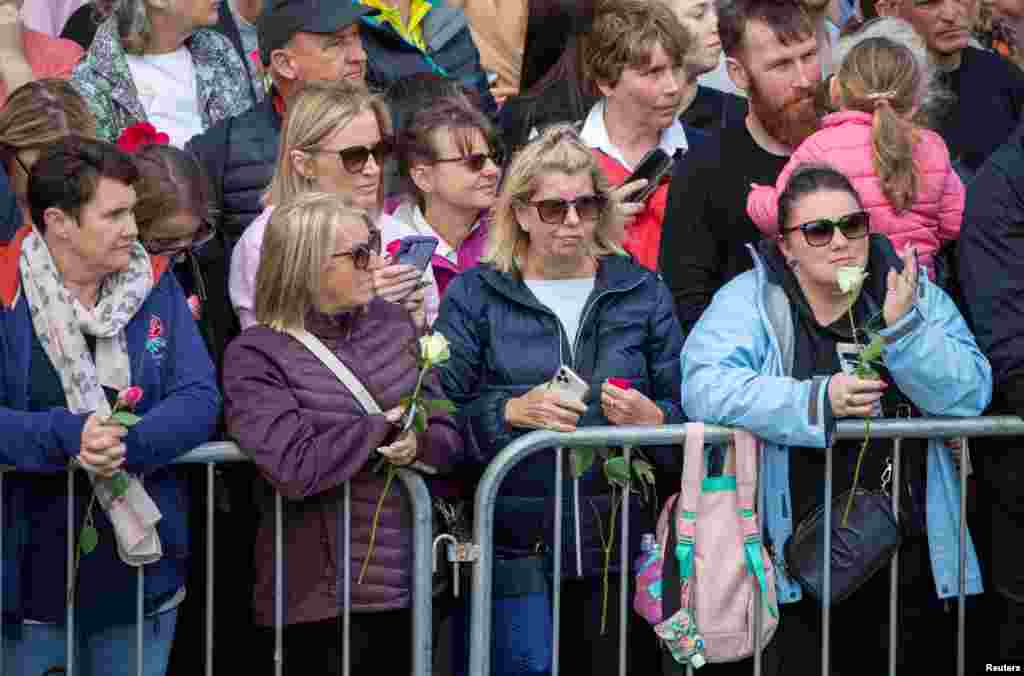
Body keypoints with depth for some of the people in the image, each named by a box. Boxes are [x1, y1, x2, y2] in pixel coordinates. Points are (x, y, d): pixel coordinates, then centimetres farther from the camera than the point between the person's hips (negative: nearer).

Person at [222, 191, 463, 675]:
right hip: (319, 599, -5)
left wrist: (418, 446, -15)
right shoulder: (256, 355, -10)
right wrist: (384, 426, -12)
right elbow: (296, 469, -23)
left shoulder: (392, 323, 8)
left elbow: (449, 439, 8)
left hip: (409, 584, 5)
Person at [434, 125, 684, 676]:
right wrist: (511, 412, -17)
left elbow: (687, 413, 9)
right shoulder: (474, 295, 5)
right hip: (516, 544, -1)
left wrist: (650, 418, -12)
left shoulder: (642, 293, 11)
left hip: (620, 545, 1)